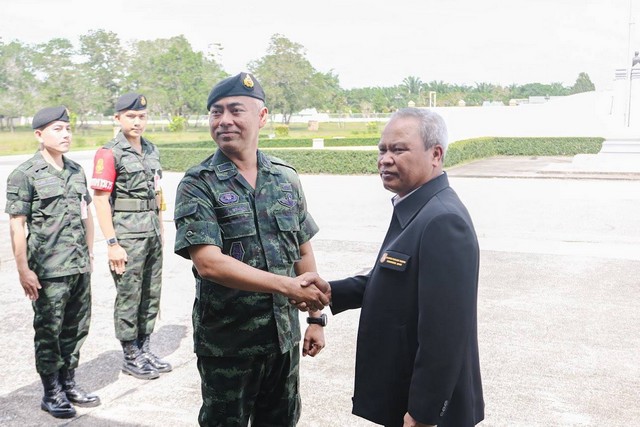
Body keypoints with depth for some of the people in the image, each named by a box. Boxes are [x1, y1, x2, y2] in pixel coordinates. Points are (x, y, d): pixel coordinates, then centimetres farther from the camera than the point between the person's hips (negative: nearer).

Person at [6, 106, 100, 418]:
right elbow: (16, 225, -10)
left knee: (76, 328, 14)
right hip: (49, 271, -6)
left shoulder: (77, 171, 10)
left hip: (80, 267, 6)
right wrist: (23, 270, -13)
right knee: (49, 332, 6)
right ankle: (52, 393, 18)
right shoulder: (24, 175, -8)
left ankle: (68, 383, 29)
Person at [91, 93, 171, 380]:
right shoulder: (109, 154, -9)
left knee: (151, 295, 12)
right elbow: (101, 200, -13)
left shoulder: (152, 150, 12)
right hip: (128, 237, -7)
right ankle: (131, 358, 14)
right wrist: (112, 243, -16)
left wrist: (160, 230, 15)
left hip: (153, 235, 7)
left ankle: (145, 350, 26)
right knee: (129, 297, 2)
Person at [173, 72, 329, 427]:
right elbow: (208, 263, -21)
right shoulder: (198, 184, -10)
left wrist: (316, 317, 7)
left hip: (284, 336, 4)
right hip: (226, 342, -4)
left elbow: (303, 252, 9)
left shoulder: (286, 178, 3)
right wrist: (288, 286, -26)